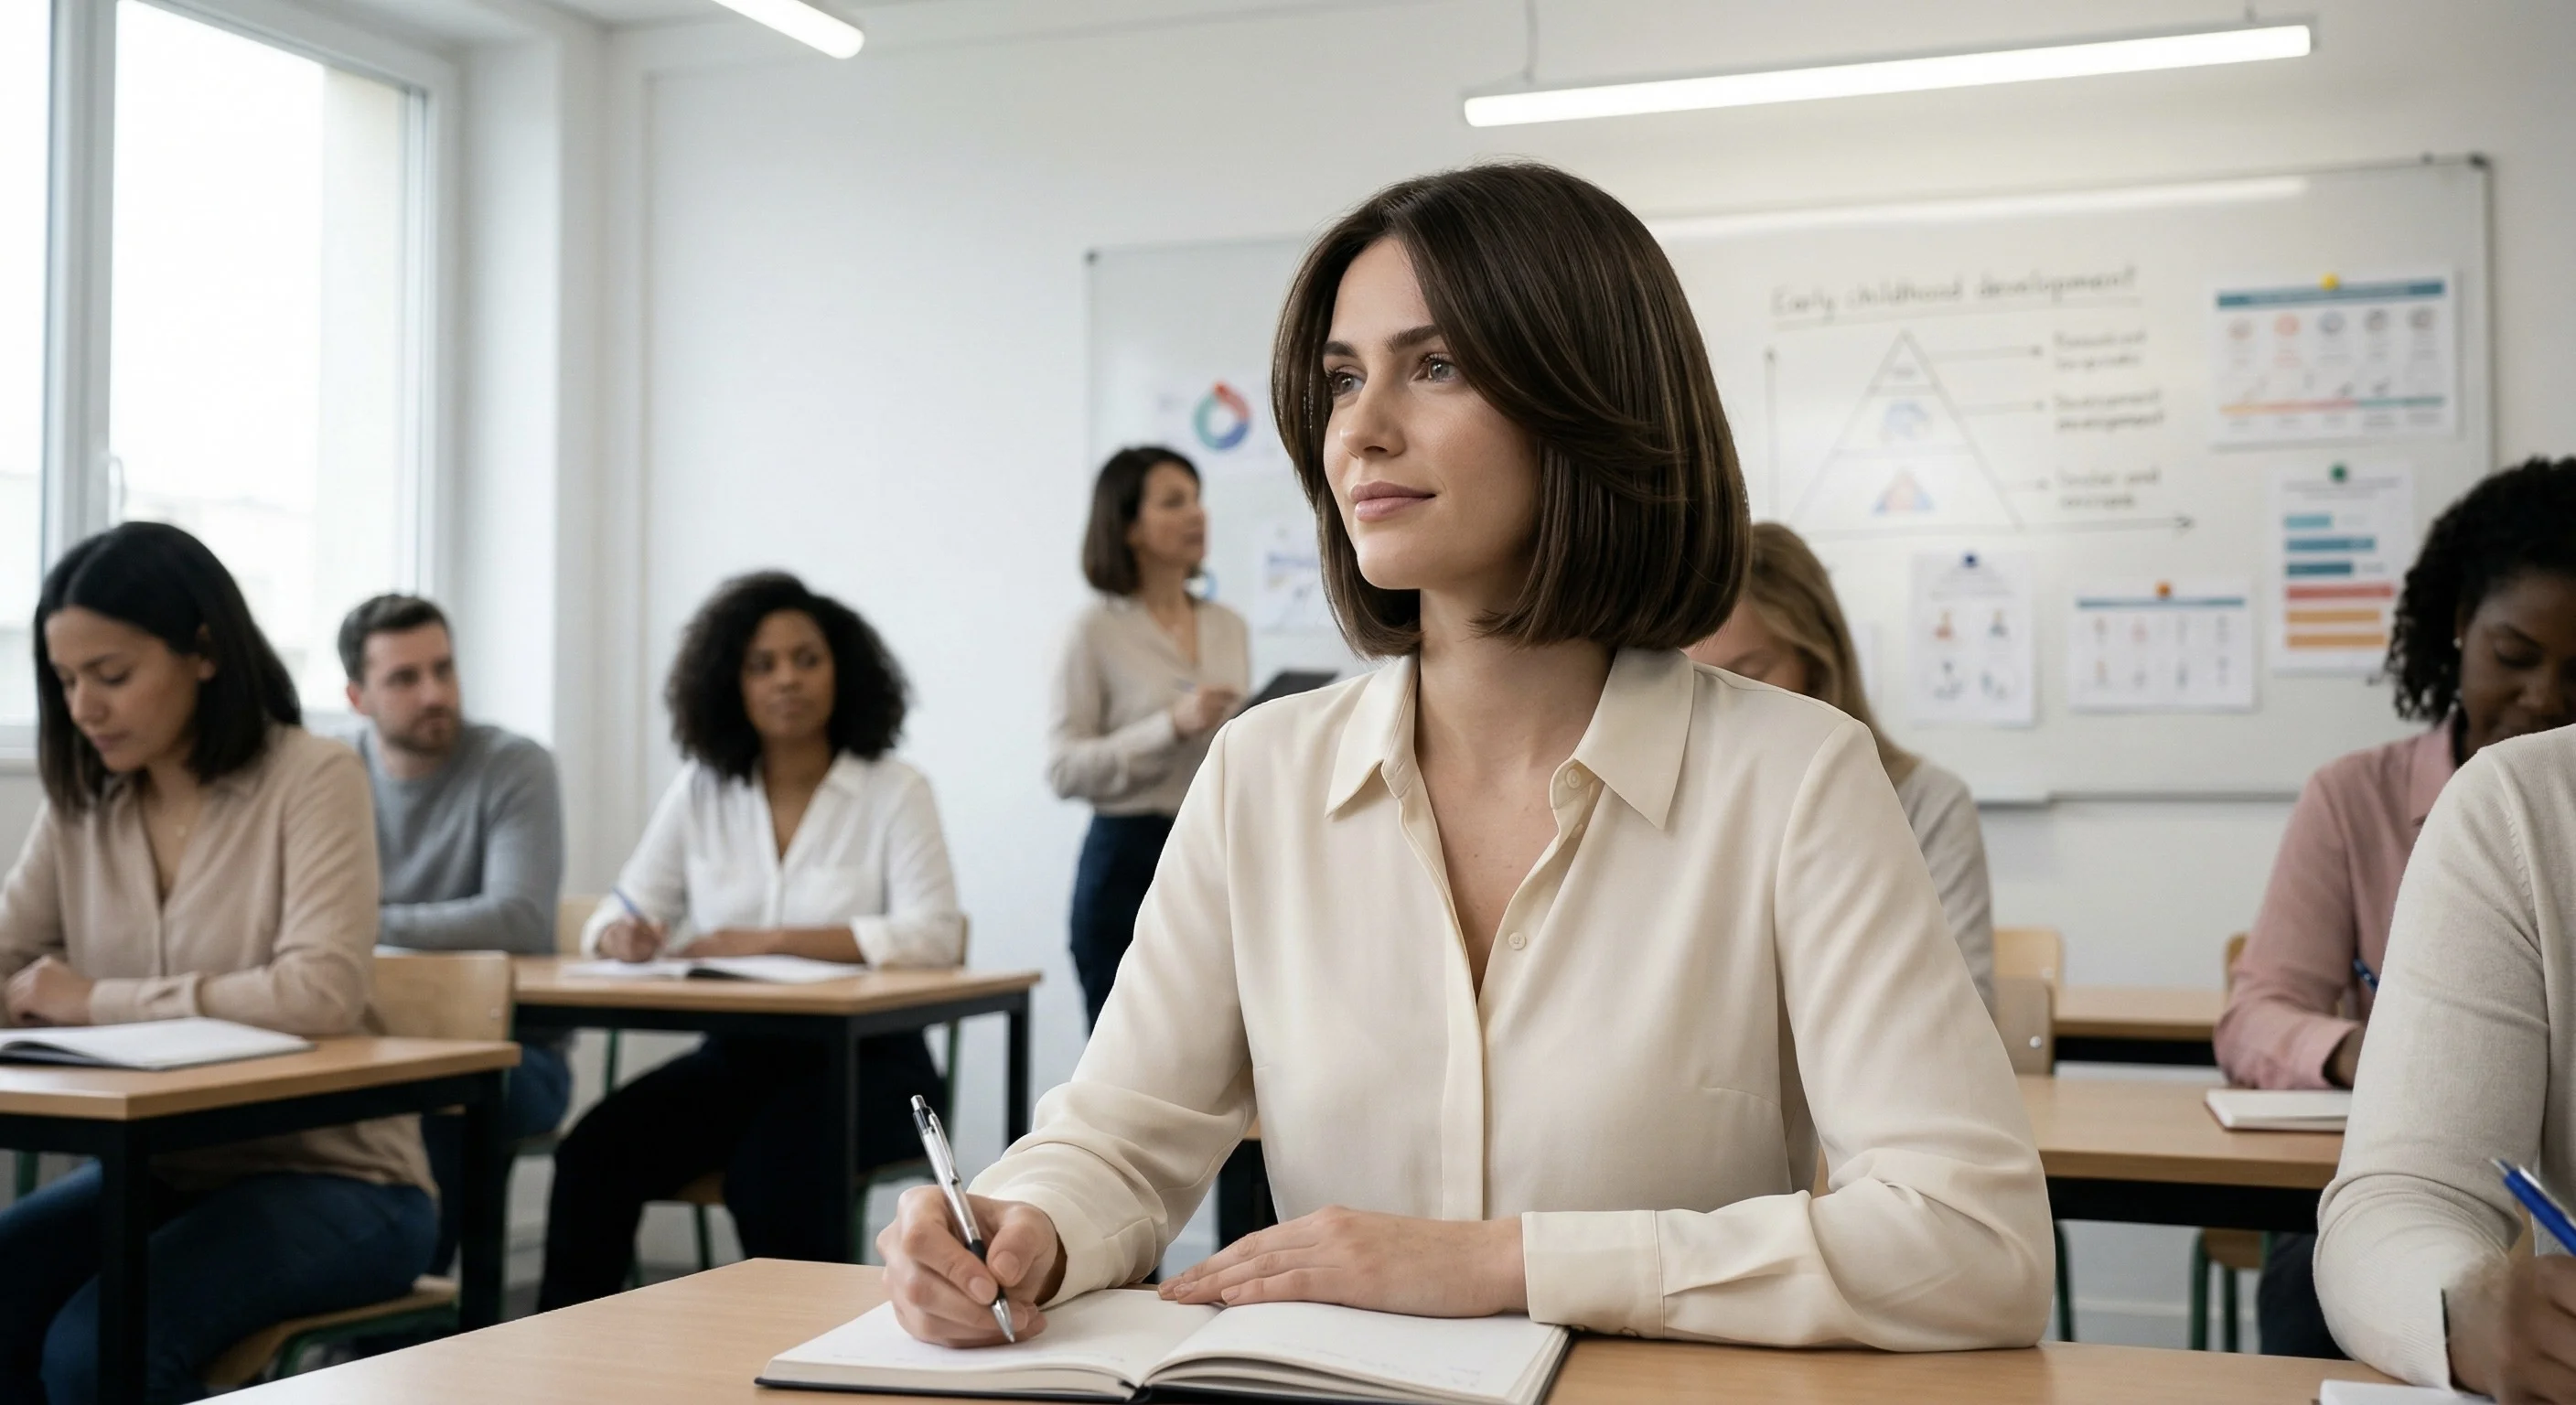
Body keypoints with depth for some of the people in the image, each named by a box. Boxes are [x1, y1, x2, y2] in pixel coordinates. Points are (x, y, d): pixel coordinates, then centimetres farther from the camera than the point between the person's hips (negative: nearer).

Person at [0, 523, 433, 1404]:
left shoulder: (312, 778, -11)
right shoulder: (81, 803, 8)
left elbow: (324, 993, -25)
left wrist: (100, 1001, -21)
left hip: (331, 1177, -6)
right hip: (158, 1169, 6)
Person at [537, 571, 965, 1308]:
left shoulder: (894, 791, -4)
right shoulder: (700, 791, 8)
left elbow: (932, 937, -16)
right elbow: (619, 916, 7)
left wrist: (768, 939, -21)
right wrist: (620, 935, -19)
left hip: (862, 1060, -4)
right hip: (736, 1055, 4)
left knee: (773, 1168, -33)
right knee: (595, 1152, -22)